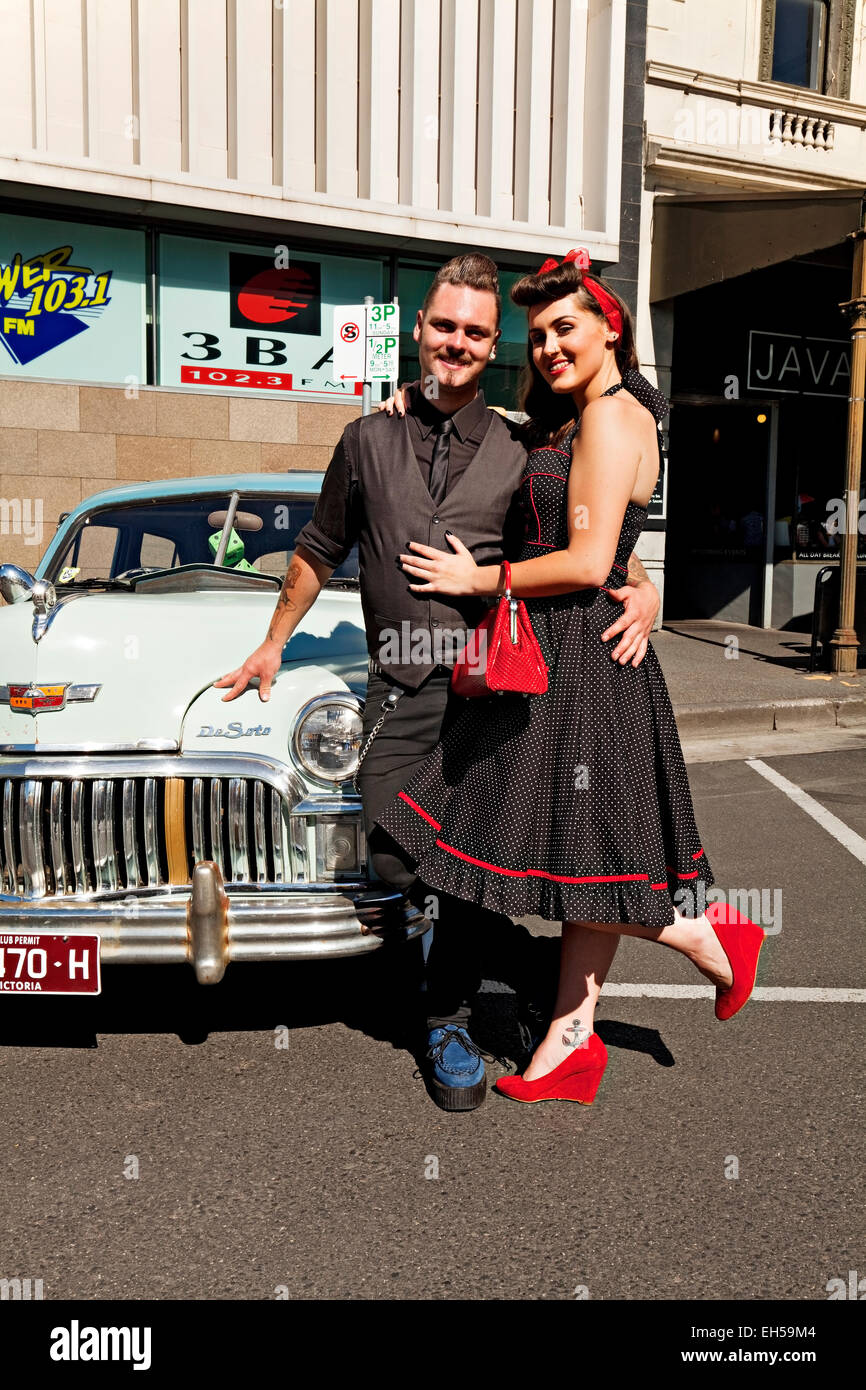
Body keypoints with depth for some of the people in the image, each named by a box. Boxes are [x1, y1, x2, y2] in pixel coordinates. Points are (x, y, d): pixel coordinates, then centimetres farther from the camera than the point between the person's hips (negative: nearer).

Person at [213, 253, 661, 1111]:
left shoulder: (521, 450, 9)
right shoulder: (369, 441, 14)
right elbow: (318, 553, 22)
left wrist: (641, 590, -12)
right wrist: (273, 645, 24)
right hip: (399, 689, 2)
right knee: (394, 855, -7)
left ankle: (447, 1021, 19)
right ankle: (515, 950, 23)